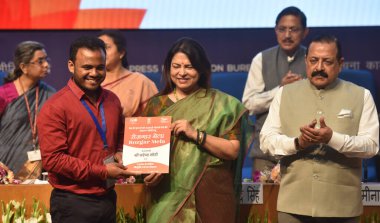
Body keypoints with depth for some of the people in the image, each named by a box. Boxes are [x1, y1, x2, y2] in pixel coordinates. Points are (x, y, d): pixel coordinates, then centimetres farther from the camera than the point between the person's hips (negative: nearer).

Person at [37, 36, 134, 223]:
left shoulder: (112, 100, 9)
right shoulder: (55, 107, -13)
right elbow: (52, 159, -18)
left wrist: (120, 154, 3)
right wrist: (102, 171, -17)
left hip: (108, 199, 6)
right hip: (73, 204, -6)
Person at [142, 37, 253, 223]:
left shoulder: (221, 104, 1)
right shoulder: (156, 105, 8)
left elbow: (233, 150, -6)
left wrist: (195, 134, -16)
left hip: (210, 194, -2)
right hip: (167, 196, 2)